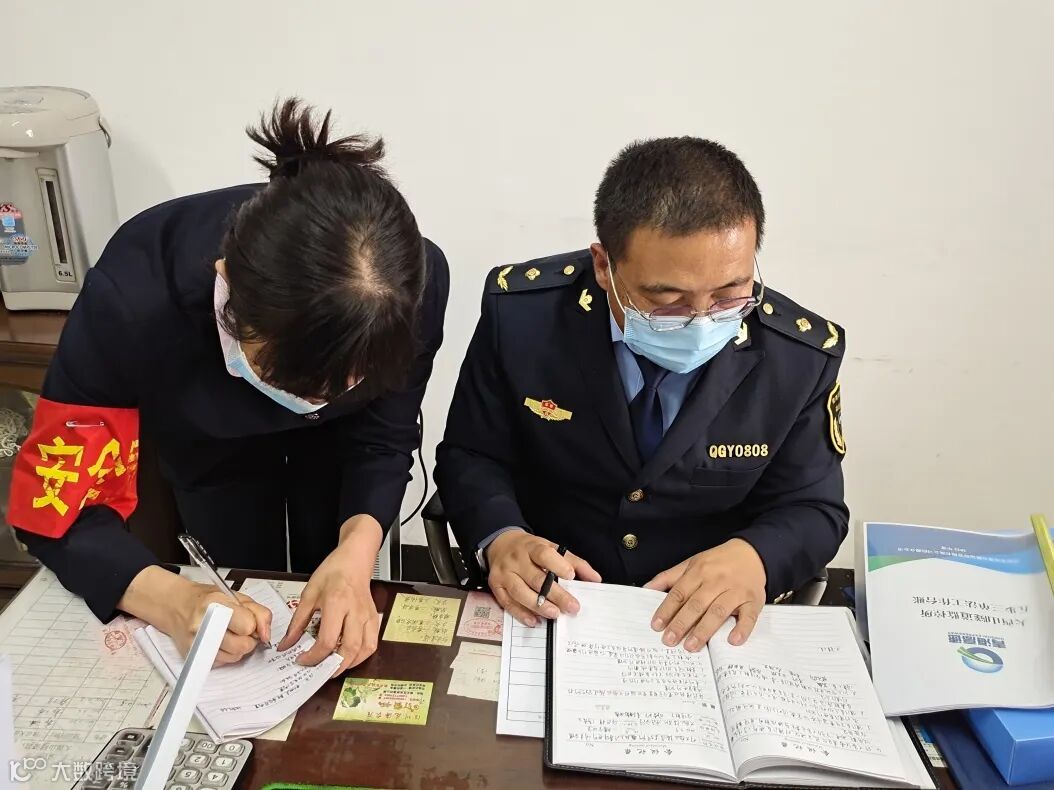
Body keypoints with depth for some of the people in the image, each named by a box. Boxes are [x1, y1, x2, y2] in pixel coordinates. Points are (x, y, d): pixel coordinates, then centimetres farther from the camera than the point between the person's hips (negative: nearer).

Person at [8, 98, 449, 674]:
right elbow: (56, 508, -32)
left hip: (333, 444, 1)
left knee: (341, 631, 14)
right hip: (210, 447, 0)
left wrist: (357, 551, -44)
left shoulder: (414, 282, -39)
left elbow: (380, 440, -24)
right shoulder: (132, 301, -43)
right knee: (241, 657, 14)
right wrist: (173, 601, -51)